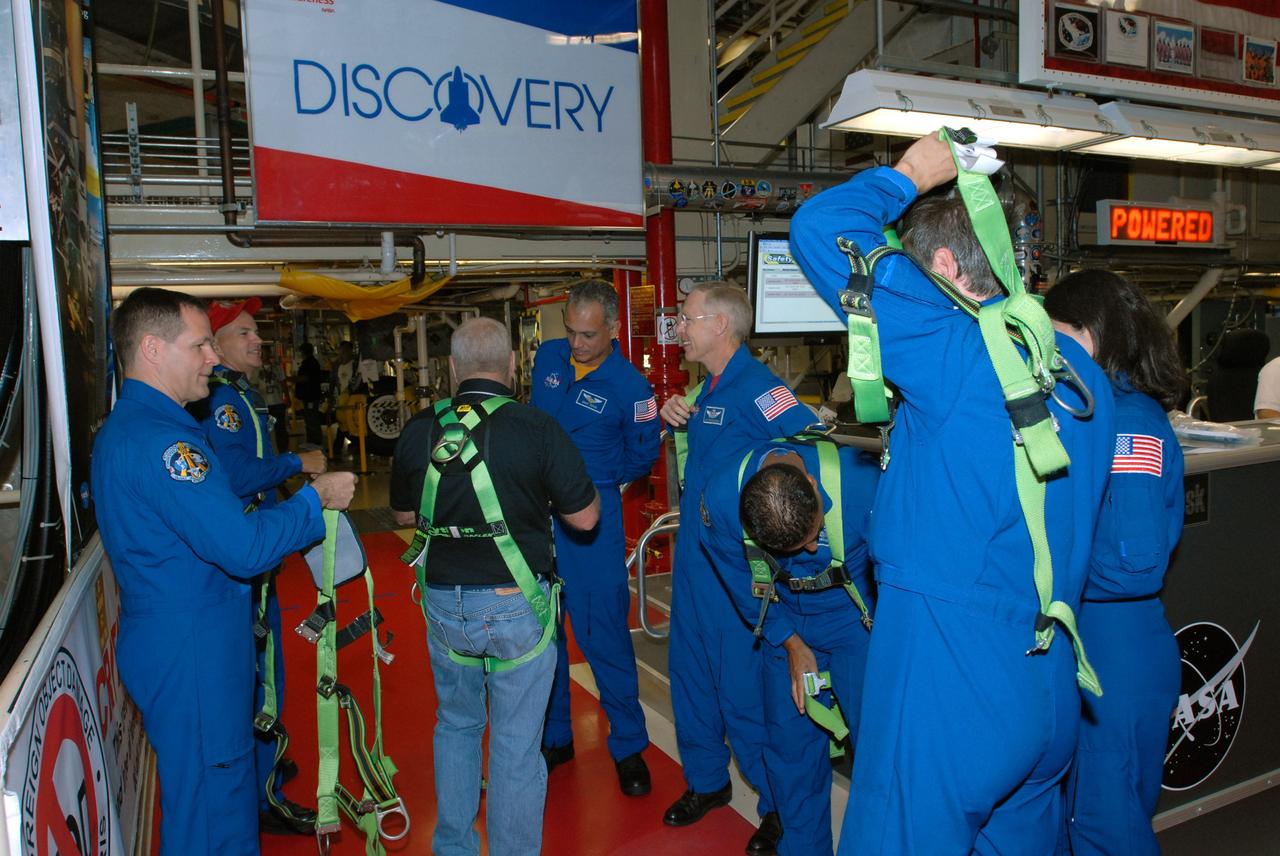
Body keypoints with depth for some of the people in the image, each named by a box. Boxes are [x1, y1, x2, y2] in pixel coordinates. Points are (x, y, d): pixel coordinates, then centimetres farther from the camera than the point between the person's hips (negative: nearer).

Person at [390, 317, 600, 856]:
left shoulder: (419, 430, -3)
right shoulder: (537, 428, -15)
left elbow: (404, 515, 11)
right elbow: (585, 517, -7)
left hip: (443, 604, 4)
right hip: (518, 607, -4)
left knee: (456, 725, 24)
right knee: (517, 743, 10)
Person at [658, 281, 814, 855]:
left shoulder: (754, 386, -18)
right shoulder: (708, 387, 10)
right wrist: (673, 419, 6)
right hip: (694, 552, 9)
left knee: (744, 683, 1)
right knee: (691, 668, 18)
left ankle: (780, 807, 22)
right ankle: (706, 781, 38)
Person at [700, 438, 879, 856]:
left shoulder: (862, 482, -33)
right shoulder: (721, 498, -25)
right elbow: (744, 583, -5)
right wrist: (791, 645, -4)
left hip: (858, 616, -2)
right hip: (788, 624, 2)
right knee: (790, 741, 7)